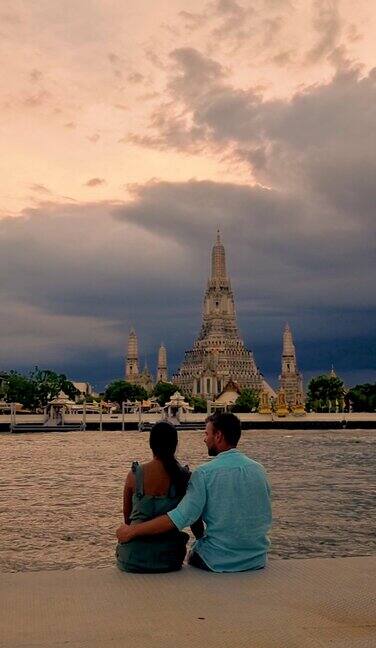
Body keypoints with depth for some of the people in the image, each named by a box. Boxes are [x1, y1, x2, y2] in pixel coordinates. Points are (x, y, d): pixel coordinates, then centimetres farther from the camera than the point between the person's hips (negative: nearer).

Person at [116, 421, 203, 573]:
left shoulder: (134, 475, -5)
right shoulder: (185, 477, -6)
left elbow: (127, 518, 7)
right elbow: (195, 521, 3)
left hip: (133, 559, 0)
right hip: (169, 558, 0)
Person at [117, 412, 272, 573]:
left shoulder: (204, 473, -17)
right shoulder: (259, 470, -2)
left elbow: (181, 517, -23)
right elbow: (266, 519, 7)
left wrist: (132, 531, -16)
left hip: (219, 562, -4)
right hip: (257, 560, 5)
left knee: (193, 557, 27)